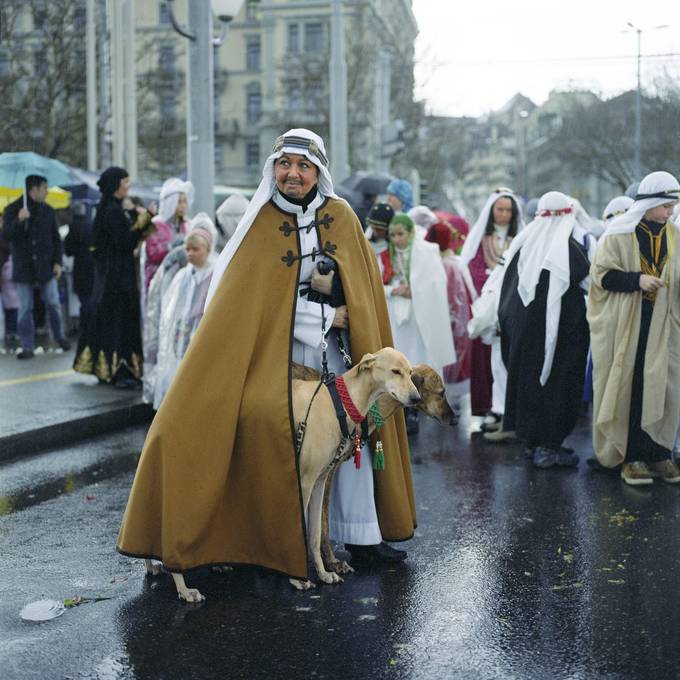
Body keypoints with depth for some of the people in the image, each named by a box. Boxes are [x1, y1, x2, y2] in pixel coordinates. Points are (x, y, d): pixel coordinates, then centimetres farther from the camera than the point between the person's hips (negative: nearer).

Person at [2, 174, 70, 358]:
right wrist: (19, 220, -26)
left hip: (45, 265, 2)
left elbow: (56, 238, 9)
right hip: (23, 266, -2)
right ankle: (27, 347, 5)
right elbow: (6, 235, -10)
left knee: (53, 304, 3)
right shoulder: (12, 210, -1)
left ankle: (59, 337, 23)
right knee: (25, 309, 0)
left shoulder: (48, 211, 6)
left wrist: (58, 262, 0)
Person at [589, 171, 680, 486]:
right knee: (627, 389, -1)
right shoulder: (619, 233, -4)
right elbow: (601, 274, -7)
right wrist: (636, 280, -19)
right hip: (625, 325, -4)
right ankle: (630, 456, 7)